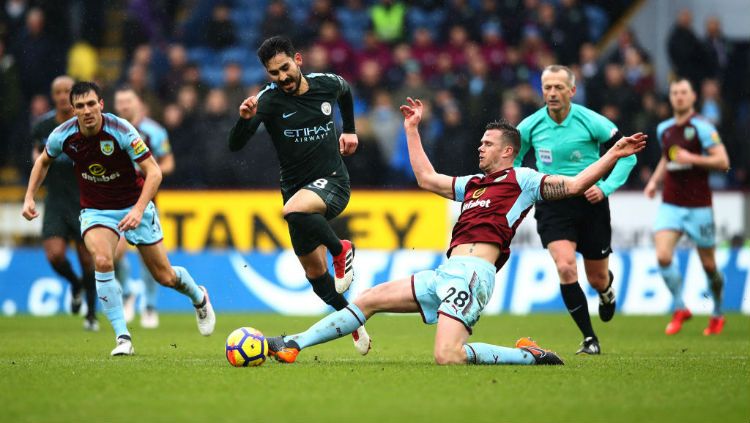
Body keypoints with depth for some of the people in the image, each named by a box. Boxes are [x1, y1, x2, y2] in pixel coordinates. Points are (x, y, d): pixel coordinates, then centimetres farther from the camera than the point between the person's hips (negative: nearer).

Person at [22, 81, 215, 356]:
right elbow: (43, 161, 9)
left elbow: (153, 172, -23)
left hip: (134, 206, -1)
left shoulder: (121, 130, -25)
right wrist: (29, 197, 0)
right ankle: (122, 337, -21)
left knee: (164, 276, 4)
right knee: (102, 261, -29)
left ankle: (199, 298, 40)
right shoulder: (63, 135, -14)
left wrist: (139, 209, -34)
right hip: (95, 210, 2)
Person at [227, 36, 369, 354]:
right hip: (296, 187, 2)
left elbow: (345, 90, 24)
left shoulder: (327, 84, -4)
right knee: (315, 274, 6)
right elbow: (234, 146, -20)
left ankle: (341, 250, -12)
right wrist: (245, 119, -38)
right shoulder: (269, 99, -11)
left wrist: (349, 130, 22)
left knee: (294, 210, -36)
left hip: (333, 182, -2)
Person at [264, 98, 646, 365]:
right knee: (370, 299, 8)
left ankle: (530, 356, -9)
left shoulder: (521, 179, 4)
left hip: (471, 274, -8)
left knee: (447, 356, -27)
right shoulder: (473, 183, 26)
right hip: (446, 273, 8)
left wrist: (613, 156, -12)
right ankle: (293, 345, 11)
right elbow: (426, 178, 35)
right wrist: (412, 129, 38)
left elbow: (574, 185, -3)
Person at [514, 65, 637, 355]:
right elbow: (512, 158, 15)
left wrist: (606, 187, -13)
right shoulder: (530, 126, -5)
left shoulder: (591, 122, -11)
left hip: (590, 203, -1)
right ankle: (589, 339, -10)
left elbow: (628, 155, -3)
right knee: (565, 268, -22)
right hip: (552, 207, 1)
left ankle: (606, 292, 50)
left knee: (597, 279, 8)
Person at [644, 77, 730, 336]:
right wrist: (654, 181, 13)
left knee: (709, 266, 4)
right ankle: (680, 309, 0)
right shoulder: (663, 129, 10)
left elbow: (723, 162, -15)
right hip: (670, 205, 4)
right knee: (663, 256, -16)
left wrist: (692, 159, -24)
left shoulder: (702, 127, -9)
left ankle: (718, 314, 27)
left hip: (698, 206, -4)